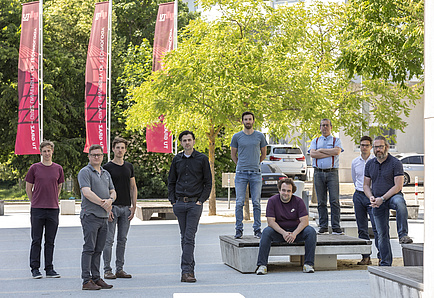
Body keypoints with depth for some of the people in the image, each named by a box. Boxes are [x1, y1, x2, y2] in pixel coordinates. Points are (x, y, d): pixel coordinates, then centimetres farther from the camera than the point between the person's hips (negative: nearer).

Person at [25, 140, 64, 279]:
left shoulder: (58, 169, 8)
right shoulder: (35, 168, 2)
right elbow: (28, 187, 8)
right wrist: (35, 202, 8)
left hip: (53, 209, 2)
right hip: (37, 209, -2)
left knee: (50, 241, 7)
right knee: (36, 241, 2)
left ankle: (49, 269, 12)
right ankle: (35, 269, 8)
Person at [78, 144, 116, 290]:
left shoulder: (106, 173, 19)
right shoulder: (85, 172, -4)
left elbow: (113, 192, 16)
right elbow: (87, 192, -15)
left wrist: (110, 200, -7)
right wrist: (103, 203, -14)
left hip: (103, 216, 7)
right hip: (90, 215, -7)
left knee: (98, 250, 9)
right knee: (89, 249, -8)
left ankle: (96, 278, 14)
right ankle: (86, 281, -6)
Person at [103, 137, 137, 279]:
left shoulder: (129, 167, 11)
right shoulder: (107, 167, -4)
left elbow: (133, 187, 14)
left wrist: (133, 206, 5)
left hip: (126, 208, 5)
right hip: (113, 207, -5)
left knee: (122, 240, 8)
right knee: (109, 240, -3)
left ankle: (120, 269, 14)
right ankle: (107, 270, 3)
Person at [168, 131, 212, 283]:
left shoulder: (202, 159, 2)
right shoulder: (177, 159, 12)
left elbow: (208, 182, 3)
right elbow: (171, 182, 17)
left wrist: (201, 200, -7)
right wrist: (173, 201, 5)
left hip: (195, 203, -4)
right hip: (180, 203, 4)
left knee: (189, 237, -11)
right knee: (184, 237, 7)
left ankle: (186, 271, -14)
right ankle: (191, 268, 14)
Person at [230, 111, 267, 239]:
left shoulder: (260, 136, 6)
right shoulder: (237, 136, 4)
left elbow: (263, 154, 18)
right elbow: (233, 154, 15)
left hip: (256, 173, 1)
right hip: (241, 173, -1)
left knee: (256, 203, 1)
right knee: (239, 202, -3)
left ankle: (257, 229, 8)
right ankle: (238, 229, 4)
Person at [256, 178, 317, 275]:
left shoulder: (298, 201, -6)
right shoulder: (272, 201, -7)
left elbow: (304, 221, -13)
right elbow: (271, 221, -14)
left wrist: (294, 233, -30)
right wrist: (283, 233, -29)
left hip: (296, 231, 1)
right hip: (279, 232, -1)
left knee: (311, 231, -26)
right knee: (267, 231, -31)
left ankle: (308, 264, -22)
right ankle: (262, 265, -30)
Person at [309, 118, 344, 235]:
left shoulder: (336, 140, 12)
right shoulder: (315, 141, 16)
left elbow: (337, 151, -10)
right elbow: (313, 154, -3)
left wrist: (321, 150, -4)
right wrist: (330, 153, -6)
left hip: (332, 172, -2)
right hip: (318, 172, 2)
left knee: (334, 201, -9)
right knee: (321, 202, 2)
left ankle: (336, 228, -8)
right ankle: (323, 227, 5)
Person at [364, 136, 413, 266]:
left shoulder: (395, 163, -7)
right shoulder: (369, 164, 9)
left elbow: (398, 186, -13)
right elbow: (366, 185, 14)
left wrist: (382, 199, -19)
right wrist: (371, 197, -7)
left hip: (393, 196, -4)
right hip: (378, 203, 4)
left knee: (400, 203, -41)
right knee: (382, 234, 5)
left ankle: (403, 235, -38)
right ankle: (385, 263, 13)